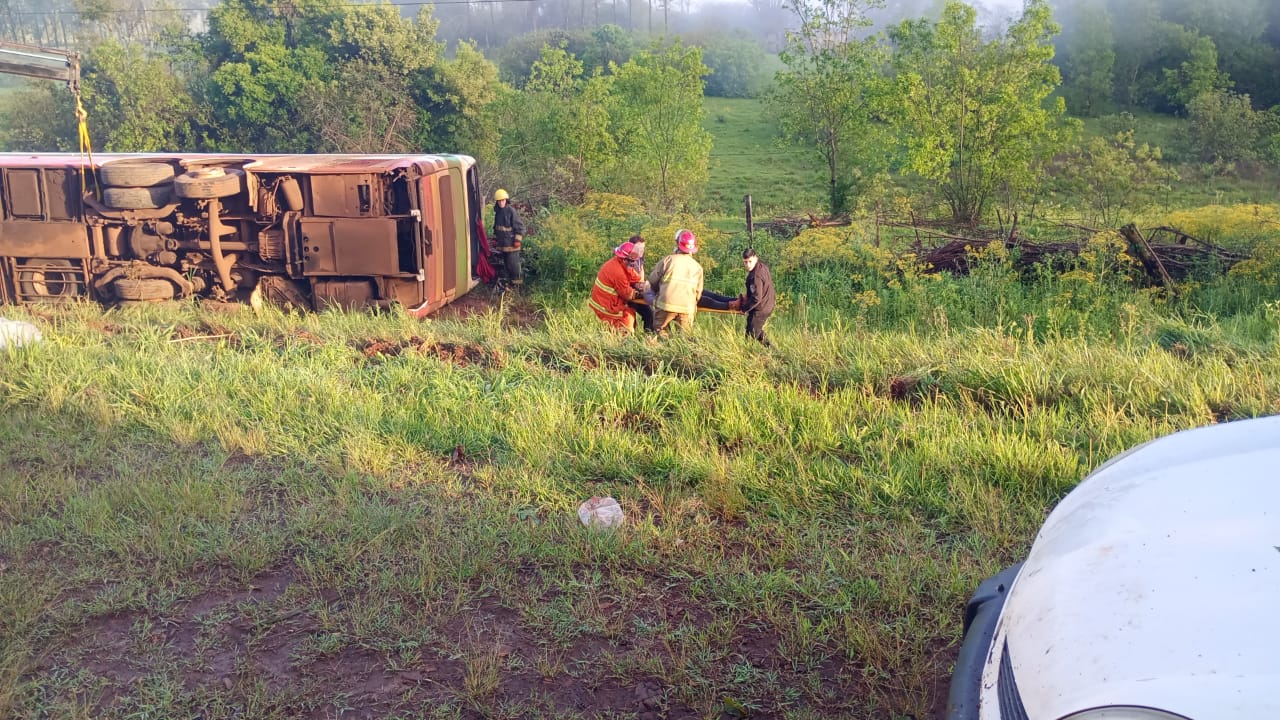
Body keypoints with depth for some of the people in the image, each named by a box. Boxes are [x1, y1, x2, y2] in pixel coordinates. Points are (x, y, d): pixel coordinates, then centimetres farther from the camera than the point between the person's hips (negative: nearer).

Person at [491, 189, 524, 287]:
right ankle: (509, 279, 24)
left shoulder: (511, 211, -12)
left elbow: (519, 227, -13)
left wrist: (518, 240, -15)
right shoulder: (498, 212, 11)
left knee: (513, 263, -7)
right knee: (506, 262, 14)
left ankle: (517, 280, 2)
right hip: (502, 243, 8)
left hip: (511, 243, -8)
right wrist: (495, 238, 22)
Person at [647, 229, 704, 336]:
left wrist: (657, 292, 25)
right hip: (687, 307, 2)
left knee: (659, 331, 12)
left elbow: (653, 280, 5)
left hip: (666, 304, -2)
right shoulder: (697, 267, 10)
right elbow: (698, 292, 13)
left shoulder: (668, 260, -1)